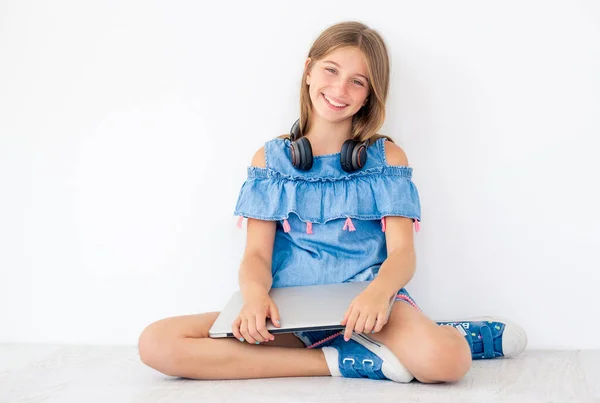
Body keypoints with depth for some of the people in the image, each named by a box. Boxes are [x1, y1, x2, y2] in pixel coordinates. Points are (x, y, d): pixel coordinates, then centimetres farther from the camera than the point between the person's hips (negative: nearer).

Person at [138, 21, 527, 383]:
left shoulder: (386, 157, 7)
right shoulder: (270, 159, 10)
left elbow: (402, 251, -3)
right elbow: (257, 253, 4)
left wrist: (378, 292, -27)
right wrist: (255, 295, -21)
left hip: (365, 303, -4)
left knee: (443, 360, -39)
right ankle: (346, 361, -19)